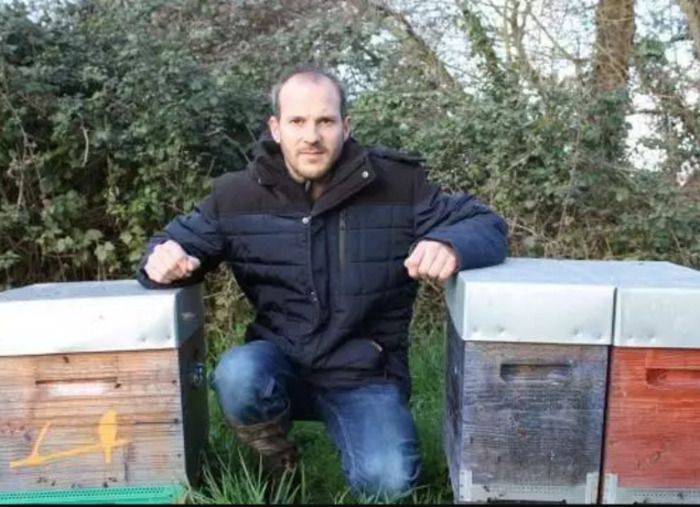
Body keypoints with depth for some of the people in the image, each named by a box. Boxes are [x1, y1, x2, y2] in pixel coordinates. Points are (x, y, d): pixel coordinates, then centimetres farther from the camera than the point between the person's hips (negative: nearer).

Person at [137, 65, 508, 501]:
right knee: (238, 375, -32)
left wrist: (452, 245, -32)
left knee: (388, 481, -24)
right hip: (280, 363, 2)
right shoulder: (236, 196, -3)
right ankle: (277, 461, 3)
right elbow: (180, 240, 9)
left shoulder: (399, 183, -8)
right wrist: (163, 257, -19)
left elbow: (487, 224, -5)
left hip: (366, 373, -1)